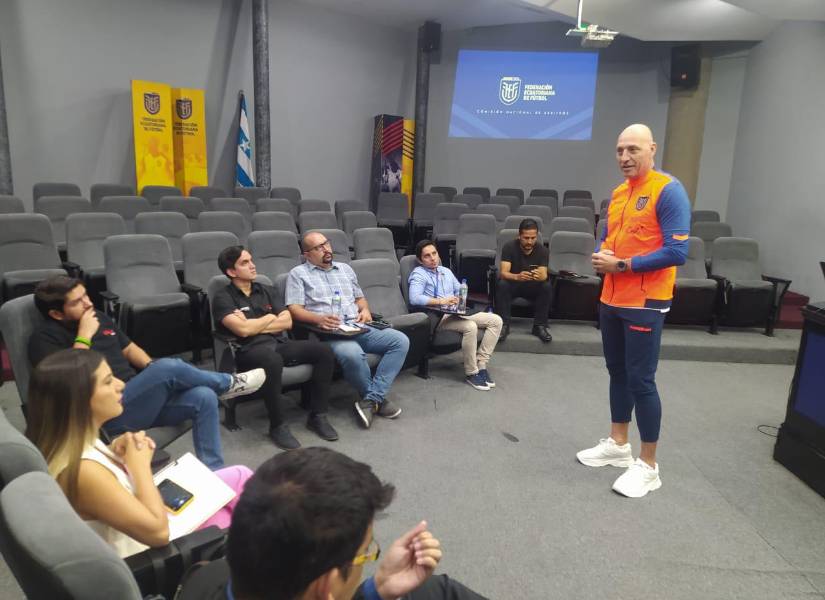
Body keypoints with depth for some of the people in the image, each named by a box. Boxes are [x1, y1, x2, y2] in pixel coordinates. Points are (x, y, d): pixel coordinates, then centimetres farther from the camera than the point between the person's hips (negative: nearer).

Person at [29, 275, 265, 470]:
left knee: (203, 397, -17)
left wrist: (155, 371, 5)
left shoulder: (98, 317, 15)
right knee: (170, 367, -29)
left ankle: (213, 473, -10)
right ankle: (229, 383, -1)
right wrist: (84, 337, -16)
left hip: (140, 396, 8)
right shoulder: (45, 338, -5)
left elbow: (129, 349, 24)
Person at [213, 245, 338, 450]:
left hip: (280, 344, 6)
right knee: (272, 360, -41)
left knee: (324, 351, -17)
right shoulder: (223, 298, 2)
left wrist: (255, 325, -2)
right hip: (250, 350, -6)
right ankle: (277, 426, -23)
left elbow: (287, 322, 10)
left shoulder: (265, 290, 20)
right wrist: (270, 317, 2)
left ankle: (317, 415, -8)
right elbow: (243, 330, -14)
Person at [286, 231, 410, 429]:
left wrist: (365, 309, 6)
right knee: (352, 354, -39)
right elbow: (294, 309, -3)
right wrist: (318, 319, -21)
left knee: (400, 340, -17)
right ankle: (377, 397, -10)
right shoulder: (298, 274, 8)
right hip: (329, 333, -6)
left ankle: (371, 399, -20)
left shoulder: (345, 268, 25)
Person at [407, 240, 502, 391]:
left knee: (496, 320, -8)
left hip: (457, 312, 8)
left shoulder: (446, 271, 22)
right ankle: (471, 373, -19)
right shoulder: (418, 274, -2)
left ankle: (481, 364, -12)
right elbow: (414, 299, -19)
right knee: (470, 326, -35)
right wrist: (441, 301, -23)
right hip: (438, 317, -8)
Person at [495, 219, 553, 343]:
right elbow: (503, 273, -26)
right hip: (513, 284, -1)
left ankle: (539, 326, -20)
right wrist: (517, 276, -49)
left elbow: (544, 275, -21)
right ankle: (504, 325, -27)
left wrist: (540, 276, -48)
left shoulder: (542, 250, -11)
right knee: (502, 285, -33)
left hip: (533, 286, 2)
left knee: (547, 286, -29)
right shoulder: (509, 247, -16)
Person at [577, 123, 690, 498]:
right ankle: (618, 444, 32)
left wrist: (621, 264, -19)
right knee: (618, 373, 16)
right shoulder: (618, 193, 12)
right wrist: (600, 257, -3)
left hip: (645, 304, -8)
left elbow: (677, 252, -19)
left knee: (641, 380, -3)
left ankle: (648, 466, 11)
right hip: (611, 300, 8)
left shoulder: (669, 190, -13)